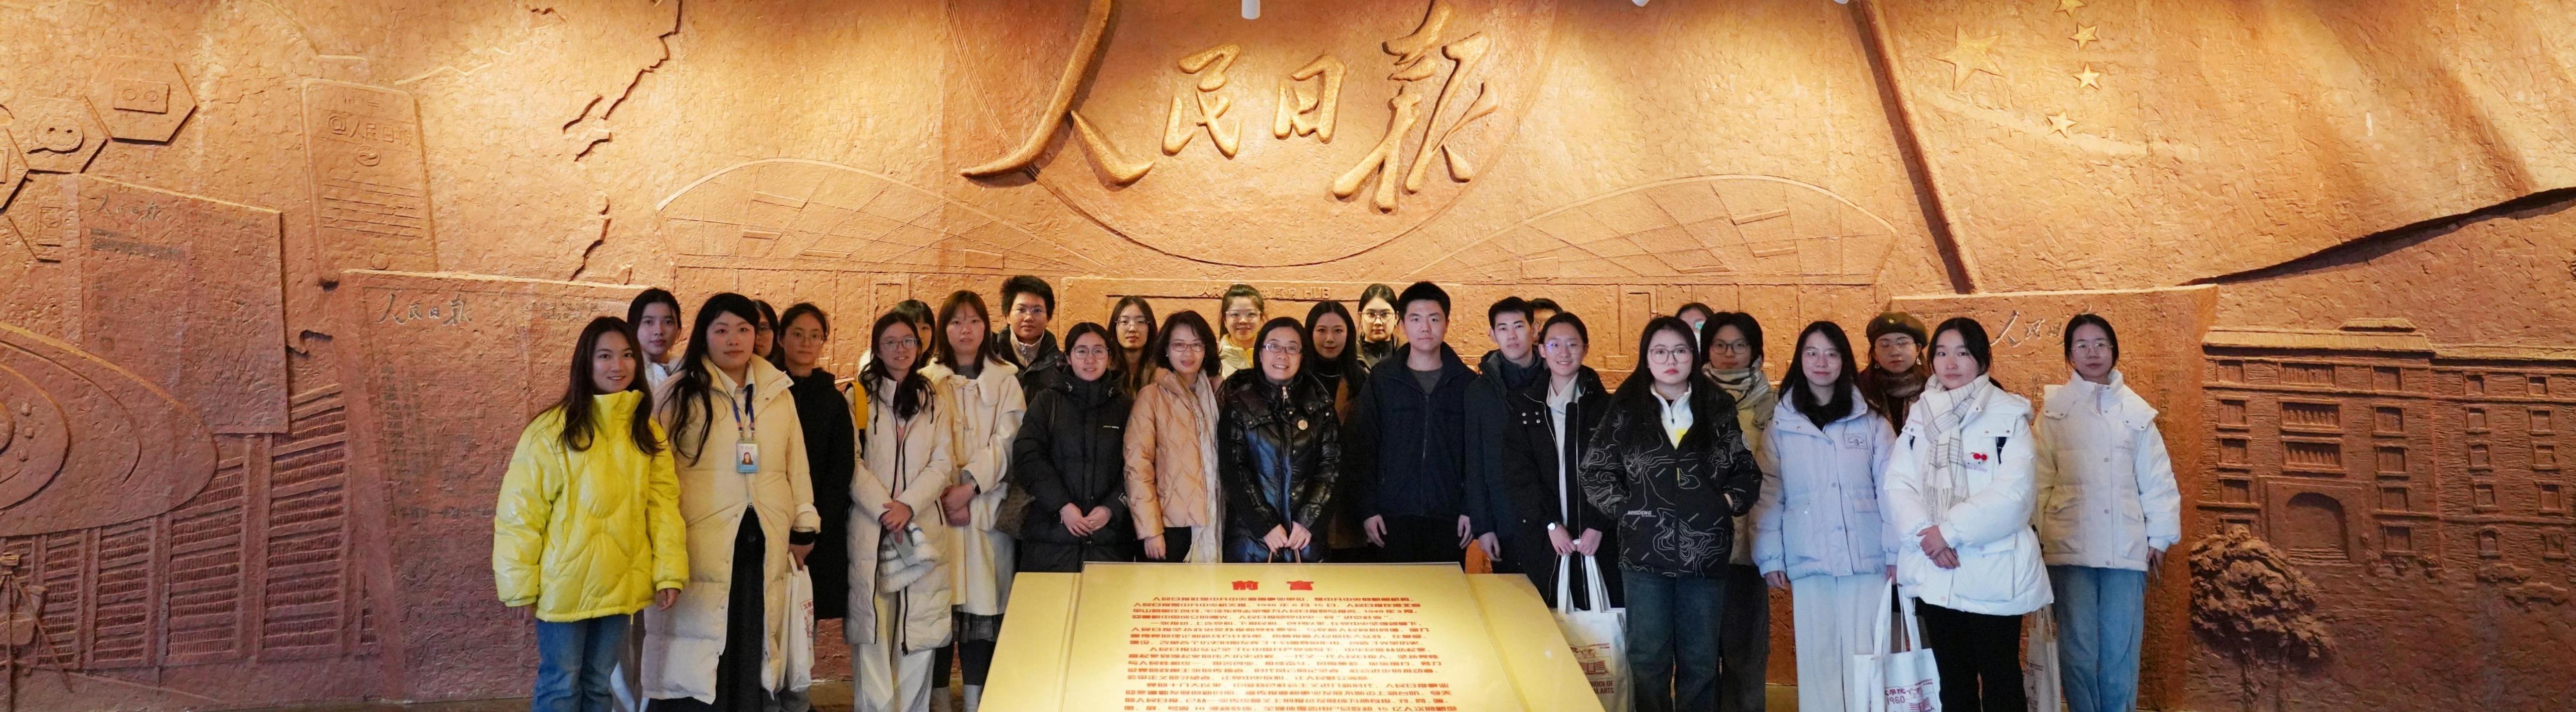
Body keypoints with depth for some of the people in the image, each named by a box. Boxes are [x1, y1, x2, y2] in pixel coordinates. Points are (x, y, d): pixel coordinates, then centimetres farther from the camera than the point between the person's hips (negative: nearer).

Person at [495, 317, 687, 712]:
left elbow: (664, 504, 1)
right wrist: (521, 587, -9)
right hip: (564, 585, -4)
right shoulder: (553, 430, -10)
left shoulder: (648, 433, 5)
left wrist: (669, 572, -7)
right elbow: (520, 512, -9)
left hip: (619, 585, 4)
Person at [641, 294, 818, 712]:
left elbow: (795, 463, 15)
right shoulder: (679, 394, 0)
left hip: (763, 545, 4)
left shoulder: (778, 393, 12)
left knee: (752, 656, 9)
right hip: (700, 547, -3)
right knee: (695, 660, -1)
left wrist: (803, 527, 13)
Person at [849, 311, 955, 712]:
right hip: (870, 528, -2)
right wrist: (884, 509, -13)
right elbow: (853, 462, -2)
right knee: (871, 626, -6)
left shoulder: (933, 403, 14)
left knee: (919, 627, -1)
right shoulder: (859, 397, 6)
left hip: (921, 530, 2)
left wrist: (907, 505, -11)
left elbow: (941, 464, 5)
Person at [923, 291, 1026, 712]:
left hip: (987, 507, 0)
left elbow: (1005, 442, -2)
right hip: (938, 506, 0)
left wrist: (969, 487, -13)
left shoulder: (1005, 380, 8)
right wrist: (944, 495, -10)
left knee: (983, 601, -3)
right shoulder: (927, 380, 10)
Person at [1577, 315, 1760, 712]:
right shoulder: (1626, 411, 3)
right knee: (1648, 660, 3)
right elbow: (1594, 471, 5)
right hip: (1646, 555, -1)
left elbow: (1747, 471, 14)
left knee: (1700, 661, 8)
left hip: (1705, 555, 1)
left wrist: (1731, 501, -2)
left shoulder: (1718, 410, 8)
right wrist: (1625, 509, -4)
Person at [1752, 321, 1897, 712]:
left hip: (1866, 558, 0)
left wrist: (1897, 551, -2)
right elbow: (1768, 494, 3)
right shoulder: (1781, 424, 5)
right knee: (1817, 657, 4)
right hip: (1808, 560, 0)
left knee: (1865, 657, 1)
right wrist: (1770, 558, -2)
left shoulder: (1870, 421, 5)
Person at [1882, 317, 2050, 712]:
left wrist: (1951, 530, -17)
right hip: (1936, 572, 5)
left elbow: (2013, 491, -15)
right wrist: (1923, 532, -15)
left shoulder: (2009, 415, -4)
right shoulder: (1920, 415, 10)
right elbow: (1897, 484, 2)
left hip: (1993, 573, -4)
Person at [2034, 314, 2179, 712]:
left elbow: (2157, 479, 11)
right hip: (2070, 547, -2)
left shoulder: (2135, 412, 9)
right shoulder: (2054, 410, 4)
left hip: (2126, 549, 2)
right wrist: (2038, 534, -4)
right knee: (2079, 651, -2)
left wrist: (2160, 536, 8)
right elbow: (2041, 478, 1)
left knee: (2120, 653, 2)